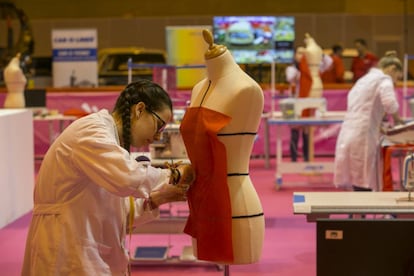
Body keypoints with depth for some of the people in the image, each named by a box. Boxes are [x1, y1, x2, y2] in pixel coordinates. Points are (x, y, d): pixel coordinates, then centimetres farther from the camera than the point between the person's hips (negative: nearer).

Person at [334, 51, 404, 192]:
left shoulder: (364, 79, 25)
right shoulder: (384, 79, -1)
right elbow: (389, 103, -20)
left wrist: (379, 124, 20)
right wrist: (396, 117, -1)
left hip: (348, 135, 8)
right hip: (363, 137, -8)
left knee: (360, 187, 10)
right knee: (364, 187, -6)